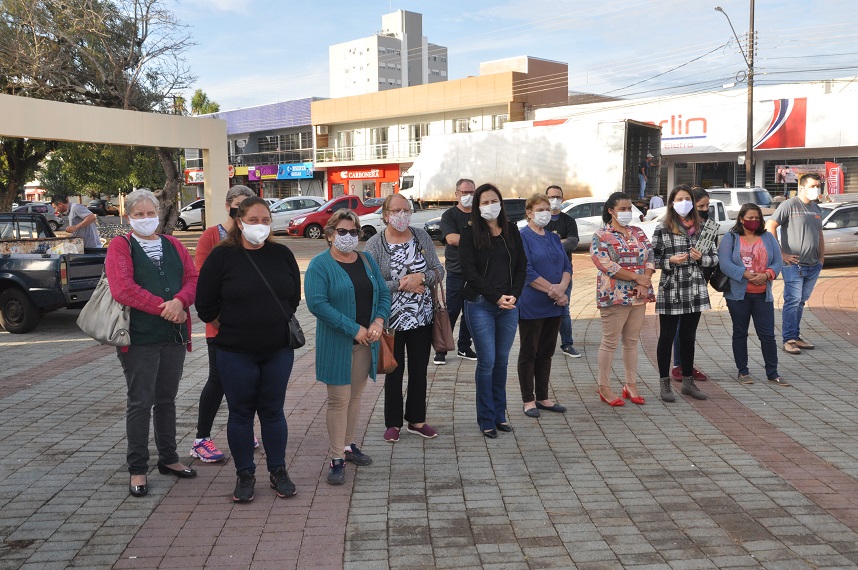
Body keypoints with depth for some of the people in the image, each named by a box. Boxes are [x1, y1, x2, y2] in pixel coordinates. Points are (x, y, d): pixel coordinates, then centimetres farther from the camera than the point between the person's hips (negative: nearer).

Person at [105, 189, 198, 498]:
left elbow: (193, 278, 3)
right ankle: (138, 469, 11)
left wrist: (179, 302, -17)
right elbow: (123, 289, -17)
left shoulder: (172, 245, 12)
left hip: (174, 335, 5)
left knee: (166, 400, 16)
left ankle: (168, 458, 28)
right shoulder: (120, 246, -3)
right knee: (140, 403, 1)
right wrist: (164, 308, -18)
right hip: (139, 338, -5)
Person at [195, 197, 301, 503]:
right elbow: (205, 305, -3)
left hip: (278, 350, 2)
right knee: (241, 414, 8)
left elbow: (294, 296, 14)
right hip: (236, 352, -2)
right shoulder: (222, 256, -8)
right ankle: (244, 475, 22)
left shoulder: (282, 254, 2)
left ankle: (278, 471, 25)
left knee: (273, 411, 11)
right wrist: (228, 325, 4)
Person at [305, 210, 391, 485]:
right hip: (336, 344, -6)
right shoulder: (320, 264, -8)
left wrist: (379, 321, -9)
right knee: (339, 399, -3)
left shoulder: (367, 260, 10)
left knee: (355, 395, 15)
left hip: (366, 341, 6)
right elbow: (316, 303, -19)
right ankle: (337, 459, 3)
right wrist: (353, 329, -21)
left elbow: (383, 293, 10)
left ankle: (348, 445, 30)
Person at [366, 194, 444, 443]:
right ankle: (393, 423, 23)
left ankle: (416, 420, 28)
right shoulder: (375, 244, -7)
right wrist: (401, 285, -18)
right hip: (392, 319, -3)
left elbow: (439, 270, 2)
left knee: (419, 371, 12)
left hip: (422, 317, 3)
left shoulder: (422, 237, 3)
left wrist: (420, 278, -16)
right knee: (394, 371, 8)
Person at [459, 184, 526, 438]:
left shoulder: (511, 231, 9)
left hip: (509, 305, 4)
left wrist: (514, 295, -6)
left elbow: (521, 266, 9)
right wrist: (497, 297, -14)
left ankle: (500, 414, 22)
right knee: (487, 362, -2)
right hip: (480, 305, -4)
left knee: (502, 361, 10)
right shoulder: (470, 233, -3)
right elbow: (469, 271, -9)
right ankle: (486, 419, 10)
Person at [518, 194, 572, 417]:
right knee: (529, 353, 3)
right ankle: (528, 400, 12)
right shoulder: (522, 237, -6)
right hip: (531, 305, -6)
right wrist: (552, 289, -17)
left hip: (554, 306, 6)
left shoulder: (554, 237, 14)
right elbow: (526, 272, -16)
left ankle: (543, 397, 21)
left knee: (546, 352, 12)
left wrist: (561, 288, -12)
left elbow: (567, 266, 7)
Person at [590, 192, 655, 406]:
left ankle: (631, 385, 20)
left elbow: (650, 257, 7)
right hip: (615, 297, -6)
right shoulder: (601, 236, -5)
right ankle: (604, 387, 9)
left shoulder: (638, 233, 13)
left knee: (632, 341, 11)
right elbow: (606, 265, -16)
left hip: (638, 296, 6)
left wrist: (645, 282, -11)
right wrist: (638, 277, -15)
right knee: (610, 342, 0)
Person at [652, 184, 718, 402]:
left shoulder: (701, 227, 8)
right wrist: (670, 261, -18)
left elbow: (714, 257, 11)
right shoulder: (663, 228, -3)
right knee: (667, 337, 3)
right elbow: (652, 259, -3)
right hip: (670, 290, -4)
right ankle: (665, 383, 13)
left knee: (689, 337, 12)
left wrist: (701, 257, -9)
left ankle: (688, 381, 23)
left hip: (695, 291, 4)